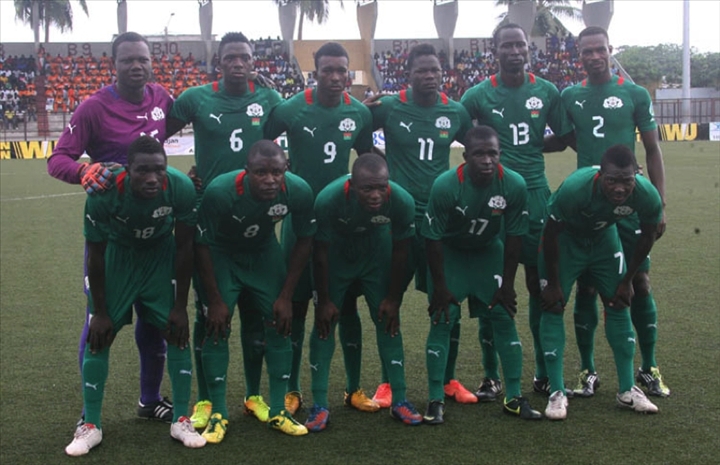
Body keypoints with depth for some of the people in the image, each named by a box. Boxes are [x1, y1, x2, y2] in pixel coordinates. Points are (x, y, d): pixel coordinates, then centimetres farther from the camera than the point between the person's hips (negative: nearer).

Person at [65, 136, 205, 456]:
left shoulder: (182, 188, -31)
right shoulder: (104, 193, -33)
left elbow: (184, 248, -16)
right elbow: (95, 255, -18)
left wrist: (180, 306, -10)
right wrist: (100, 311, -11)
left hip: (161, 255, 1)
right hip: (118, 254, -1)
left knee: (177, 331, -5)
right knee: (99, 336, -4)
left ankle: (181, 421, 9)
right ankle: (90, 426, 10)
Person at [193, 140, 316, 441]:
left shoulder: (299, 191, -27)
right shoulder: (220, 191, -35)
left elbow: (304, 241, -10)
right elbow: (202, 245, -21)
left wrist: (286, 296, -8)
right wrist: (215, 300, -16)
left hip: (264, 252, 3)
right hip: (221, 255, -3)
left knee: (280, 324, -3)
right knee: (217, 327, -11)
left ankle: (278, 411, 9)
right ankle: (218, 414, 1)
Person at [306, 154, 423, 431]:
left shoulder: (402, 201, -31)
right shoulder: (328, 199, -36)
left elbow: (400, 251, -13)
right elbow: (320, 252, -20)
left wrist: (393, 298, -6)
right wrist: (324, 300, -12)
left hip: (376, 253, 2)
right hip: (336, 254, -1)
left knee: (388, 321, -2)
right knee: (325, 322, -6)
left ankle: (399, 400, 9)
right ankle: (320, 405, 2)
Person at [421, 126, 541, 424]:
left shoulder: (514, 185, -23)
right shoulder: (446, 186, -30)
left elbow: (514, 237, -10)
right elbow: (433, 238, -19)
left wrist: (507, 283, -5)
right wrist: (439, 286, -14)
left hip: (488, 251, 2)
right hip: (449, 252, -2)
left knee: (504, 318, -2)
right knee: (442, 321, -9)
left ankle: (514, 397, 8)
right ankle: (436, 401, 0)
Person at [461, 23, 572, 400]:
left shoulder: (546, 92, 5)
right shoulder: (479, 94, 0)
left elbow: (569, 138, 13)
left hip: (535, 197, 2)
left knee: (541, 284, 6)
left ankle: (544, 373, 20)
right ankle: (490, 376, 16)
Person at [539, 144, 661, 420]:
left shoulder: (647, 196, -29)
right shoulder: (574, 189, -40)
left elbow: (646, 238, -7)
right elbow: (551, 234, -23)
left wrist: (627, 280, 0)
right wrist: (553, 283, -15)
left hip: (603, 237, 4)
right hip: (565, 238, -3)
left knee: (619, 305, 2)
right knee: (553, 307, -10)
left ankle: (627, 391, 13)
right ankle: (557, 393, -3)